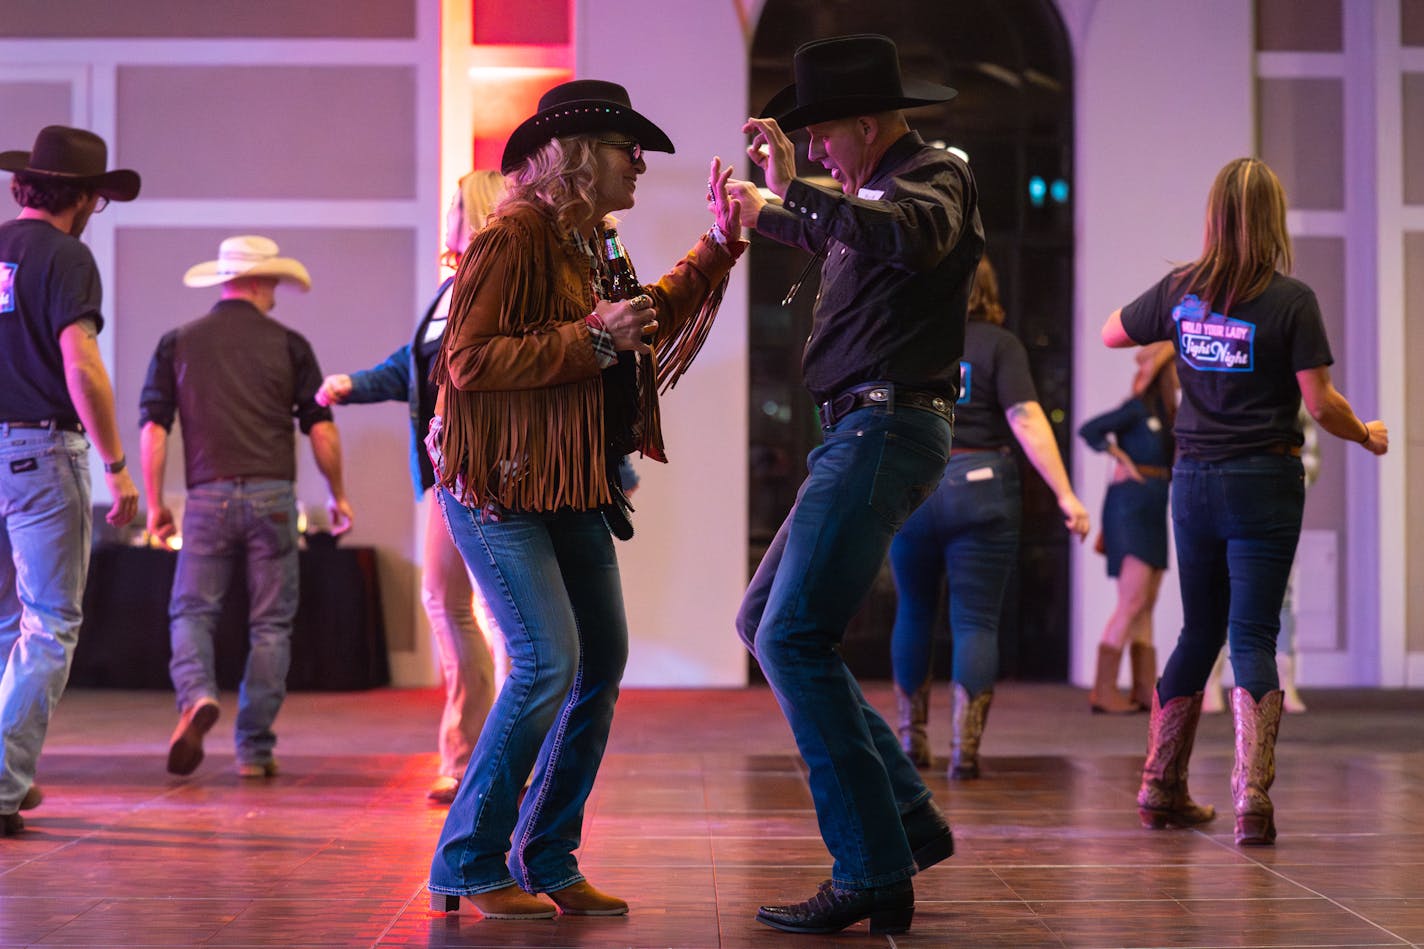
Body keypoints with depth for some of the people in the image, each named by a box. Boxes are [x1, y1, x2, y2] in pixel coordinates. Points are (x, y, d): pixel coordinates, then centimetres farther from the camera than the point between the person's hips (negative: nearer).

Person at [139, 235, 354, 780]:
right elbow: (321, 430, 4)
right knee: (270, 623, 6)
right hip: (272, 496, 0)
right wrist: (338, 495, 16)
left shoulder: (178, 343, 8)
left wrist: (155, 504, 10)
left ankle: (196, 696, -21)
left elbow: (153, 429, 3)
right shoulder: (288, 345, 6)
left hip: (208, 496, 1)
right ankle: (254, 749, 6)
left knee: (192, 610, 8)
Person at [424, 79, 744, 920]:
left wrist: (721, 244, 25)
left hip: (573, 488, 10)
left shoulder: (593, 242, 14)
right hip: (498, 486, -10)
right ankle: (468, 866, -4)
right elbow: (467, 362, -22)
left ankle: (547, 861, 16)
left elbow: (644, 321, 32)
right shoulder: (514, 235, -15)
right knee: (548, 662, -16)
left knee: (602, 663, 7)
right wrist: (591, 340, -23)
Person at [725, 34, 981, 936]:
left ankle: (874, 875, -12)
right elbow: (842, 242, 43)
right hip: (861, 430, 11)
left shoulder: (935, 175, -8)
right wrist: (780, 192, 30)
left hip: (887, 426, -11)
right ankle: (908, 816, 14)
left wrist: (791, 198, -25)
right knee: (765, 624, 13)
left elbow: (908, 236, -32)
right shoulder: (882, 189, 20)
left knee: (794, 639, -15)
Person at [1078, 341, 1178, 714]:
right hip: (1130, 505, -9)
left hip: (1154, 512, 9)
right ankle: (1103, 690, -13)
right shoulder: (1138, 408, -10)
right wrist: (1122, 460, -13)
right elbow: (1089, 430, -19)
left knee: (1146, 607, 7)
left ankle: (1145, 691, 9)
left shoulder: (1168, 413, 14)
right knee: (1132, 602, -13)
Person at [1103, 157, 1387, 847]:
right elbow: (1320, 405, -10)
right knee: (1253, 638, -3)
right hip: (1264, 482, -4)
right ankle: (1252, 797, -14)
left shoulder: (1181, 290, 2)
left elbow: (1111, 333, 18)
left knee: (1198, 633, 16)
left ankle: (1162, 788, 21)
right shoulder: (1291, 300, -10)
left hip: (1193, 479, 4)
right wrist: (1367, 436, 8)